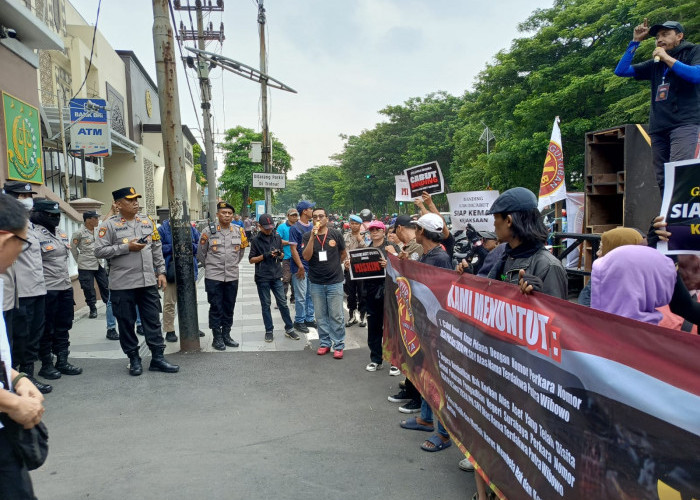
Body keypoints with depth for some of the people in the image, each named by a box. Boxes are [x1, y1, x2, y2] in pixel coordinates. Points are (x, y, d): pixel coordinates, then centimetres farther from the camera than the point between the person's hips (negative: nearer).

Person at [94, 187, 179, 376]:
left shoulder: (147, 221, 10)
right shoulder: (109, 225, -4)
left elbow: (157, 249, 13)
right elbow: (99, 251, -10)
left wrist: (161, 272, 9)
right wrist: (127, 247, -16)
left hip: (148, 282, 4)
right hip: (122, 284, -4)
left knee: (153, 321, 7)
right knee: (126, 323, 7)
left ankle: (157, 358, 15)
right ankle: (134, 359, 21)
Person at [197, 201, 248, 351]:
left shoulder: (239, 231, 3)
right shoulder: (208, 231, -6)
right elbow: (201, 254, 5)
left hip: (232, 277, 3)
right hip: (213, 277, -3)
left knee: (229, 307, 11)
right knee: (216, 308, 3)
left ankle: (226, 335, 24)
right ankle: (217, 338, 13)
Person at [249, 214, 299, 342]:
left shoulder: (277, 237, 7)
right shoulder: (256, 240, -1)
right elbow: (251, 259, -1)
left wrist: (279, 254, -9)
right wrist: (264, 256, -16)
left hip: (276, 276, 2)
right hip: (262, 277, -2)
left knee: (283, 303, 4)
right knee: (266, 305, 6)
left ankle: (289, 328, 15)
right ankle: (269, 331, 16)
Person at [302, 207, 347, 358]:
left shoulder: (336, 234, -1)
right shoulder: (308, 236, -1)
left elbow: (343, 253, 14)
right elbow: (306, 257, -15)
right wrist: (312, 237, -21)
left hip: (334, 282, -1)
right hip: (316, 283, 1)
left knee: (336, 316, 2)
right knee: (321, 316, 11)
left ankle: (339, 345, 12)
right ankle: (324, 343, 23)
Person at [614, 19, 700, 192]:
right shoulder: (655, 64, 25)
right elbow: (620, 70, 20)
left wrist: (667, 58, -3)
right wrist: (635, 42, 17)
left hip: (684, 123, -5)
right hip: (658, 127, 5)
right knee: (662, 181, -2)